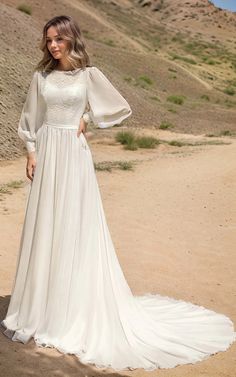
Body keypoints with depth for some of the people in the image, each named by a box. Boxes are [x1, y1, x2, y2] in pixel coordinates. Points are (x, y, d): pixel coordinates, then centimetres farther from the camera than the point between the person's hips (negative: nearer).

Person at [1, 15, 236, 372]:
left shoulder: (89, 74, 0)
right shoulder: (41, 76, 8)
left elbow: (121, 108, 3)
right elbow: (30, 119, 10)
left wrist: (87, 118, -1)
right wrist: (31, 153, 1)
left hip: (73, 155, -3)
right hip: (46, 154, 3)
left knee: (74, 227, 0)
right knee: (44, 228, 6)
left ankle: (75, 310, 12)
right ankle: (42, 304, 19)